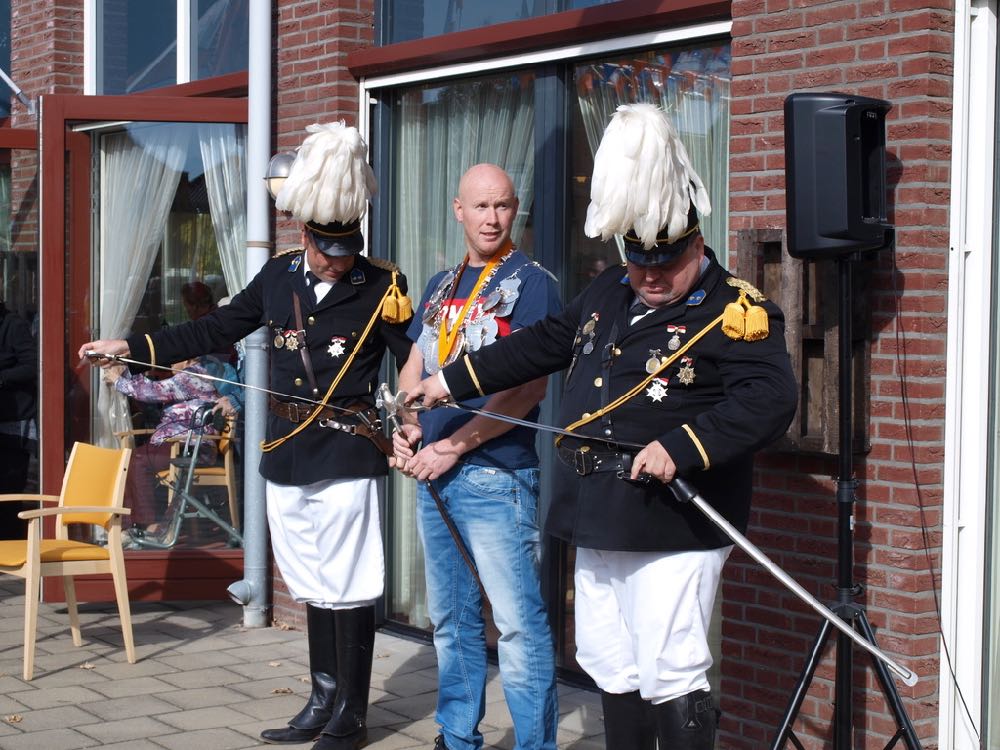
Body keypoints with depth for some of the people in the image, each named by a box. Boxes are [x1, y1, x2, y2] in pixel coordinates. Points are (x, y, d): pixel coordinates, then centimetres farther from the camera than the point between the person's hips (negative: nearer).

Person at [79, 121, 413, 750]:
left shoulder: (381, 289, -8)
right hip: (288, 456, 6)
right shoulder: (279, 277, 7)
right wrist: (135, 347, 12)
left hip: (348, 456, -5)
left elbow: (415, 359, -9)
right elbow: (217, 330, 14)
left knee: (348, 591, 0)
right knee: (315, 589, 15)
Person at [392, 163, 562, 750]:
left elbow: (529, 387, -15)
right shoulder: (441, 287, 16)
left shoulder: (530, 283, -6)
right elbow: (415, 367, 20)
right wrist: (406, 429, 0)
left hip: (496, 475, -7)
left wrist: (454, 446, -16)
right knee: (451, 619, 15)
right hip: (433, 475, 7)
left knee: (518, 623, -7)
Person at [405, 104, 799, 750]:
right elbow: (540, 346, 26)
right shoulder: (608, 295, 14)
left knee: (671, 677, -7)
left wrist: (681, 448, -31)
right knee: (612, 669, 16)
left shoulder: (737, 311, -10)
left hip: (675, 527, -8)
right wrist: (451, 381, 27)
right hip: (599, 524, 8)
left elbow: (770, 399, -23)